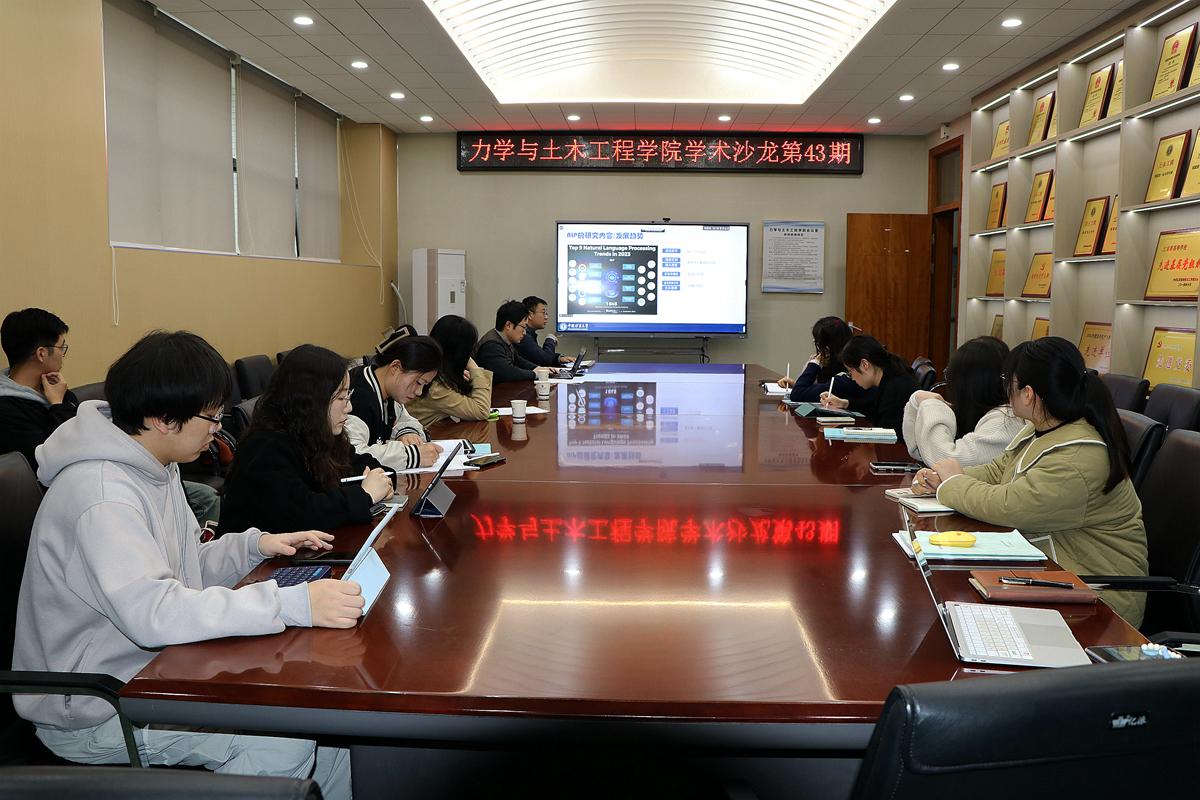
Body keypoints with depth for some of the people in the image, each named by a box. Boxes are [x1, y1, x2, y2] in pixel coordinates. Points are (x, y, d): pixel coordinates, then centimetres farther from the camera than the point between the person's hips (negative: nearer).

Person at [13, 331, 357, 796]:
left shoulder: (154, 468, 6)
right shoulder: (102, 496, -26)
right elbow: (151, 612, -38)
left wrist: (255, 546, -3)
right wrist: (294, 605, -43)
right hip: (92, 710, -9)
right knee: (281, 740, -26)